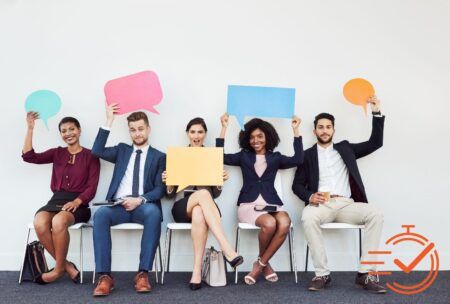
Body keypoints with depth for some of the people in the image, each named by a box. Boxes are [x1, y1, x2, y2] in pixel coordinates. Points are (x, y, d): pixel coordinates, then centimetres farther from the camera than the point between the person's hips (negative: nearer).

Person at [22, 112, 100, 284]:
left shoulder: (90, 156, 5)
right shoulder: (57, 153, 18)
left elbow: (92, 188, -2)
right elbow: (29, 156, 4)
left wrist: (76, 202, -20)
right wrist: (30, 128, 2)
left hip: (78, 203, -3)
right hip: (56, 200, 4)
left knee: (58, 221, -37)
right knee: (39, 223, -31)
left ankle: (59, 269, -15)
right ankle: (66, 265, -14)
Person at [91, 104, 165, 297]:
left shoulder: (159, 157, 15)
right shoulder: (122, 150, 23)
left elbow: (160, 189, 4)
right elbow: (97, 151, 5)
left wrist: (140, 200, -15)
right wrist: (109, 121, 4)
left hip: (143, 206, -2)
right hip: (119, 205, 2)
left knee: (154, 213, -37)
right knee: (100, 214, -32)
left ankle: (143, 273, -33)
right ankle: (104, 276, -32)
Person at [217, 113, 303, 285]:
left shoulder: (275, 157, 18)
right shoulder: (244, 156, 17)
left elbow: (298, 160, 2)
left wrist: (296, 130, 4)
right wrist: (224, 128, 4)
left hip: (271, 203, 2)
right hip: (248, 204, -1)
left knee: (285, 224, -33)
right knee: (269, 223, -34)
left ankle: (260, 264, -15)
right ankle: (265, 264, -6)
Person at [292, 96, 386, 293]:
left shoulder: (345, 148, 22)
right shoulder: (307, 155, 16)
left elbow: (375, 143, 18)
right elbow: (297, 185, 10)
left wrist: (376, 113, 10)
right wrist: (310, 196, -12)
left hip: (346, 205, 2)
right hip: (321, 204, -2)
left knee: (375, 214, -27)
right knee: (308, 216, -37)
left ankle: (365, 274, -26)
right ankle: (322, 274, -30)